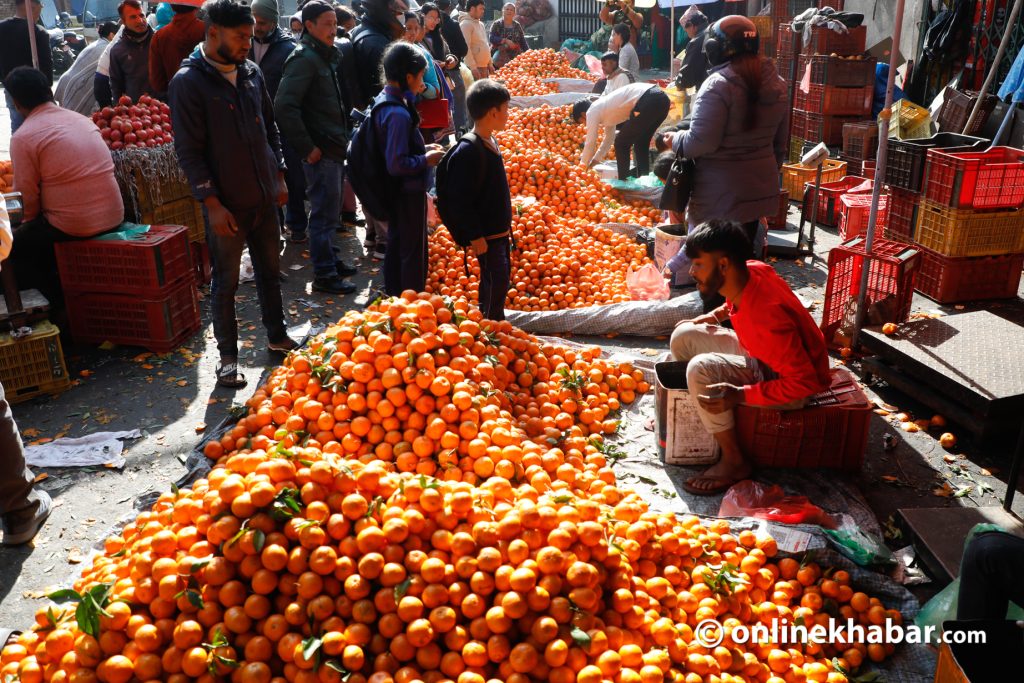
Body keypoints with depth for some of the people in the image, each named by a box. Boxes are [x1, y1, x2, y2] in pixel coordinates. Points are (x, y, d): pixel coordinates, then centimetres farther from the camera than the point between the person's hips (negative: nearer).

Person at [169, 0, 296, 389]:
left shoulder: (251, 73, 6)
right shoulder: (188, 82, -12)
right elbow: (188, 151, -13)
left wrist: (278, 177, 12)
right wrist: (212, 203, -17)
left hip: (263, 197, 6)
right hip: (226, 204, -6)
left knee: (270, 272, 17)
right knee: (226, 282, 5)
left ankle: (277, 337, 33)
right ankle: (227, 356, 17)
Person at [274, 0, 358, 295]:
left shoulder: (326, 56, 14)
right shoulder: (304, 58, -15)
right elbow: (284, 106, -24)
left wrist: (342, 139, 15)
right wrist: (307, 148, -21)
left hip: (336, 148, 9)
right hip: (321, 152, -9)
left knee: (330, 212, 18)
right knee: (325, 215, -3)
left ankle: (329, 261, 30)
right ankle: (324, 276, 6)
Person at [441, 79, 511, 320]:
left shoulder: (490, 141, 9)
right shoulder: (468, 149, -21)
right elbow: (461, 199, -23)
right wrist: (475, 236, -22)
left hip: (499, 229, 10)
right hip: (485, 234, -10)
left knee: (501, 279, 18)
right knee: (495, 282, -4)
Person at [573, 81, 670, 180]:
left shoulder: (592, 111, 8)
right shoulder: (603, 107, 32)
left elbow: (590, 143, 11)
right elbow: (609, 137, 44)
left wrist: (582, 167, 24)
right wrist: (596, 159, 51)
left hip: (648, 101, -9)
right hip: (661, 98, 9)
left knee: (621, 143, 5)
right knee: (641, 144, 24)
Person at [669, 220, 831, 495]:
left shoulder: (766, 315, -37)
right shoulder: (748, 271, -13)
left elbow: (804, 383, -32)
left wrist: (740, 395, -34)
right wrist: (718, 314, 2)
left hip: (789, 385, -9)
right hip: (760, 354, 9)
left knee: (701, 368, -29)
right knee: (684, 336, 1)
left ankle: (733, 463, -14)